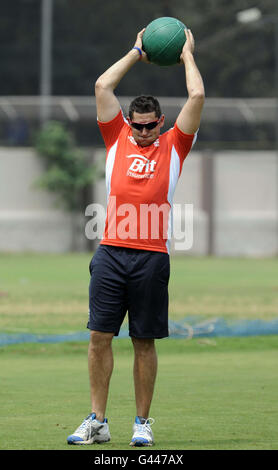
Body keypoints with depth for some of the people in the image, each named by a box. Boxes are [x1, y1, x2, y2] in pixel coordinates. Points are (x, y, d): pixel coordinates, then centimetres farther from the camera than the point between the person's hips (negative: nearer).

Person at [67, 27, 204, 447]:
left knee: (145, 342, 3)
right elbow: (103, 86, 13)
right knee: (100, 336, -1)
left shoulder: (173, 145, 10)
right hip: (110, 252, 2)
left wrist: (187, 54, 18)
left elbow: (197, 96, 5)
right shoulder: (118, 139, 14)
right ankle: (97, 421, 5)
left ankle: (142, 423, 10)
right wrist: (137, 53, 21)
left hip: (152, 256, -2)